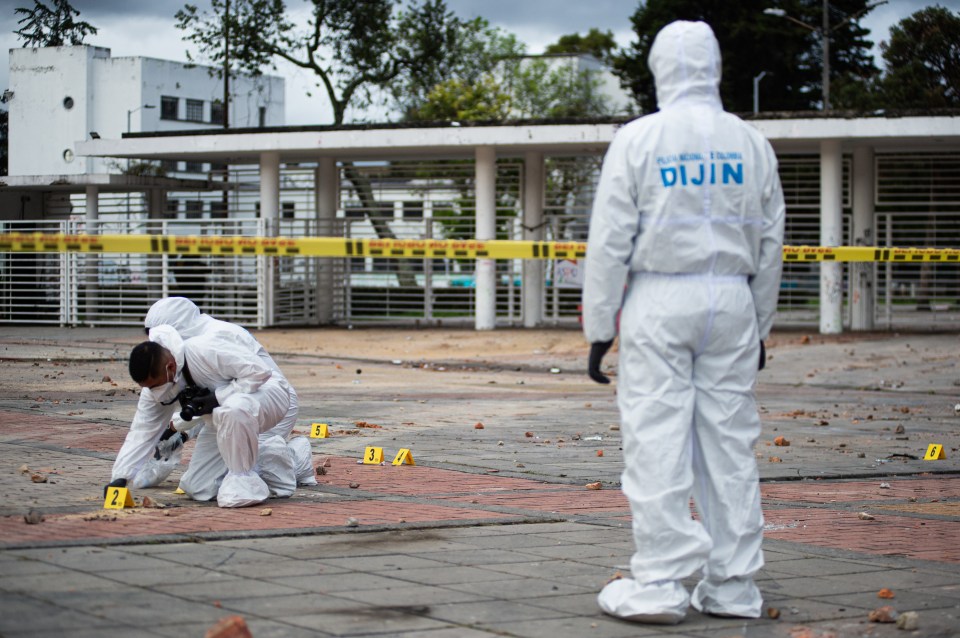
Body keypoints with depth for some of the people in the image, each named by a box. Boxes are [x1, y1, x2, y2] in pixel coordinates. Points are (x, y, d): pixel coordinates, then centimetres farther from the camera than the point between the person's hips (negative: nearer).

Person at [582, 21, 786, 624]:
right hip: (731, 303, 4)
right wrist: (760, 325, 21)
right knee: (731, 443, 6)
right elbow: (770, 243, 12)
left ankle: (659, 585, -4)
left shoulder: (637, 139, -4)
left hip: (659, 302, -4)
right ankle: (732, 586, 9)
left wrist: (599, 328, 1)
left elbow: (610, 242, -5)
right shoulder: (751, 144, 7)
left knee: (657, 444, -3)